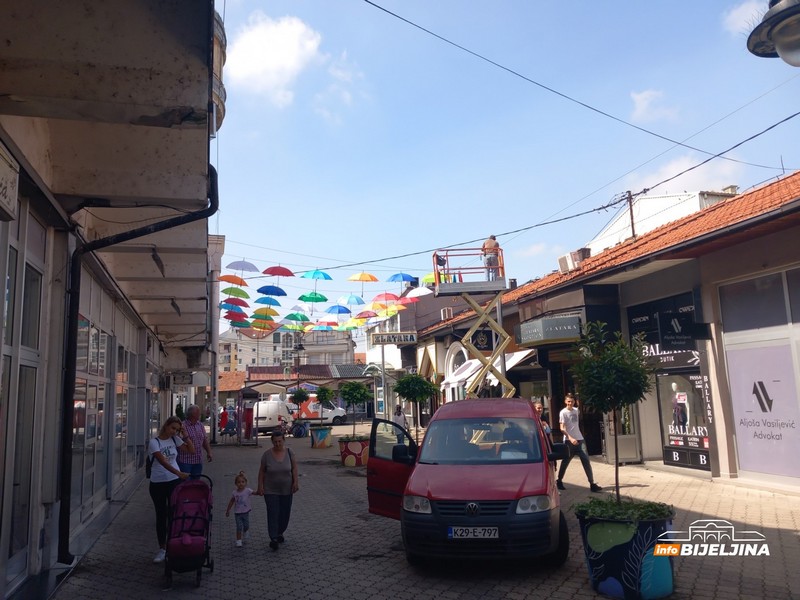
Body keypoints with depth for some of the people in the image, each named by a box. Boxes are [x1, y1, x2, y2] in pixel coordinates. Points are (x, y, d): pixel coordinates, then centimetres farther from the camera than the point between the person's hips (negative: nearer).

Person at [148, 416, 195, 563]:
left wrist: (185, 435, -5)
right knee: (161, 515, 7)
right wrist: (179, 473, -35)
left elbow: (191, 450, 5)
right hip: (158, 483, -3)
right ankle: (162, 549, 19)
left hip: (174, 481, 3)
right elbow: (163, 462, -23)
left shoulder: (175, 440, 2)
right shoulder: (154, 442, -12)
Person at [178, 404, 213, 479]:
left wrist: (209, 452, 10)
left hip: (198, 461, 7)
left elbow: (205, 440, 16)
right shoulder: (183, 425, -11)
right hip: (185, 461, -7)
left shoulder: (201, 425, 11)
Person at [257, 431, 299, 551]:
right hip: (271, 491, -2)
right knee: (273, 513, -8)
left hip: (286, 490, 2)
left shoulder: (289, 452, -5)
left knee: (285, 513, 11)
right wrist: (260, 486, -4)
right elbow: (261, 471, -2)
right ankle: (273, 538, -5)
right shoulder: (267, 454, -10)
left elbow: (294, 468, 1)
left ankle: (280, 532, 33)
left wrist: (295, 482, -6)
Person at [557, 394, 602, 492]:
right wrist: (570, 438, -26)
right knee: (565, 462, 5)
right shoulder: (563, 412, -9)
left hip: (579, 439, 5)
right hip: (569, 441, -5)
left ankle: (592, 483, -6)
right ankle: (559, 481, 22)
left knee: (586, 460, -5)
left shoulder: (576, 410, 9)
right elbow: (562, 428, -16)